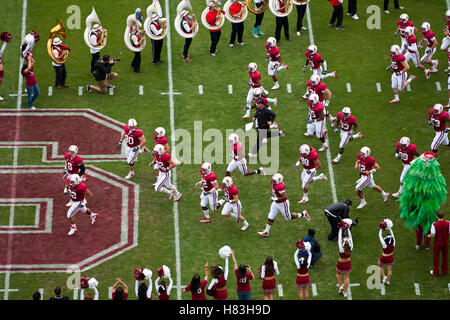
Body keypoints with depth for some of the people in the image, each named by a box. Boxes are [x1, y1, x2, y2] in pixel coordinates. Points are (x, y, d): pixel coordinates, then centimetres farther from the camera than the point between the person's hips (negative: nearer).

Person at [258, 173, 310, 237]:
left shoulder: (280, 187, -37)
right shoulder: (274, 184, -10)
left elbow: (285, 197, -34)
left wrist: (276, 199, -31)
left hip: (282, 204, -8)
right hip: (276, 203, 8)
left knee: (289, 218, 14)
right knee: (270, 217, 10)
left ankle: (303, 214, 33)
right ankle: (266, 232, 21)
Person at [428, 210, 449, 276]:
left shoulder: (434, 224, -27)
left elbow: (433, 235, -21)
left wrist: (429, 236, 2)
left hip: (437, 243, -2)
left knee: (436, 257, 17)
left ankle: (435, 272, 30)